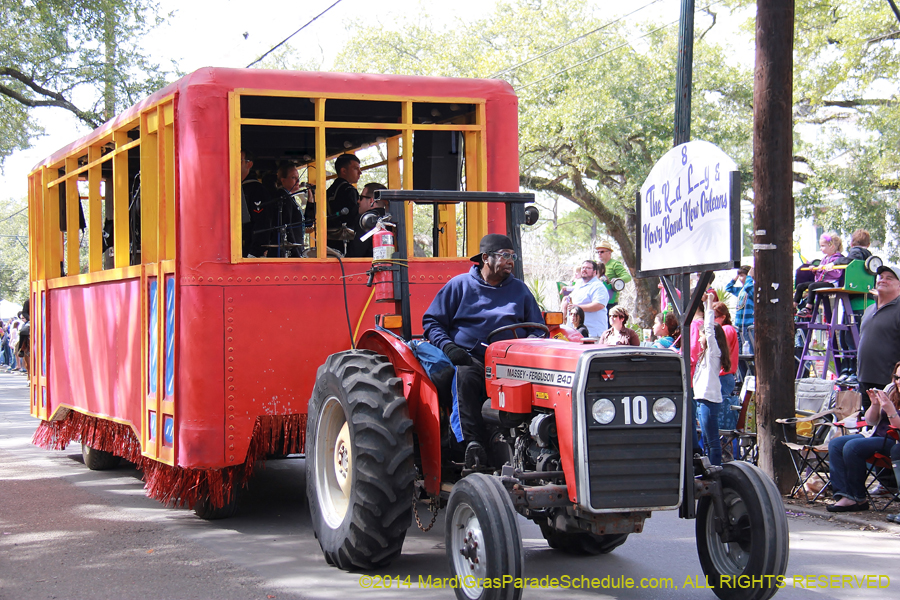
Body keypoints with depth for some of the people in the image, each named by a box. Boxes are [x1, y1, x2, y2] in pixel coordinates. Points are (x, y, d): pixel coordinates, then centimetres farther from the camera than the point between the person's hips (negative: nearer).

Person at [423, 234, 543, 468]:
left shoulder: (519, 289, 20)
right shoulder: (460, 285, 11)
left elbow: (537, 328, 24)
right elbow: (431, 321, 11)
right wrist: (448, 346, -9)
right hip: (468, 357, -2)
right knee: (466, 377, -37)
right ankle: (473, 442, -41)